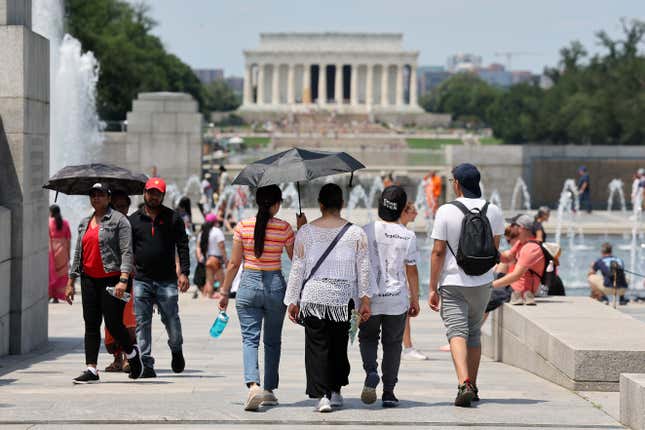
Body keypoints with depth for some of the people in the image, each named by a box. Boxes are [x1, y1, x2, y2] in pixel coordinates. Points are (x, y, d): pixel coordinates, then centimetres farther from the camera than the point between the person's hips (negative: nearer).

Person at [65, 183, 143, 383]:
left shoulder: (118, 220, -3)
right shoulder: (84, 223, 17)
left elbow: (127, 252, -11)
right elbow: (78, 254, 21)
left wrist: (123, 280, -21)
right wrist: (70, 282, 16)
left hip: (111, 279, -6)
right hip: (89, 280, 6)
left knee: (113, 323, -6)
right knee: (91, 325, 2)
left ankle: (132, 352, 22)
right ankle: (91, 370, 1)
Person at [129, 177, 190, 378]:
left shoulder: (173, 218, 6)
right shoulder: (134, 220, 10)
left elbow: (183, 246, 3)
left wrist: (184, 272, -7)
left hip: (167, 280, -1)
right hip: (141, 280, 1)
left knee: (172, 320, 0)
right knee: (142, 323, -1)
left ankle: (176, 350, 29)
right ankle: (147, 364, 3)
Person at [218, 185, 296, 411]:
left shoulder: (243, 226, -3)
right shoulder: (284, 228, -5)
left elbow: (233, 263, 0)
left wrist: (224, 293, 8)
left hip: (249, 284, 0)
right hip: (275, 285, 0)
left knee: (250, 339, -2)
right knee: (272, 341, 16)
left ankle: (253, 385, -24)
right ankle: (269, 391, 21)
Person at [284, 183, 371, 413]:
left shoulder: (305, 232, 2)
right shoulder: (357, 233, 3)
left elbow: (297, 268, 3)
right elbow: (363, 269, 3)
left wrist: (293, 301, 7)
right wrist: (365, 300, 8)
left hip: (313, 297, -1)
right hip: (343, 298, 1)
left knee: (317, 346, 0)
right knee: (339, 346, 16)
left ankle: (322, 395, -9)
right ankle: (336, 391, 23)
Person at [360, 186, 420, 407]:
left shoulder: (366, 232, -5)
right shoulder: (407, 236, -5)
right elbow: (411, 271, -1)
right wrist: (415, 299, 11)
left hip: (369, 298, 0)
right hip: (397, 298, 0)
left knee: (368, 338, 17)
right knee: (393, 344, 11)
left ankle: (371, 371, -11)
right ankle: (389, 392, 10)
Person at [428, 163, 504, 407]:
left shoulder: (446, 212, -11)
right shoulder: (493, 211, 0)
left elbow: (438, 252, -11)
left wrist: (433, 289, -5)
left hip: (453, 282, -4)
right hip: (483, 282, 4)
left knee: (457, 332, -7)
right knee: (474, 333, 17)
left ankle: (464, 383, -27)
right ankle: (472, 387, 22)